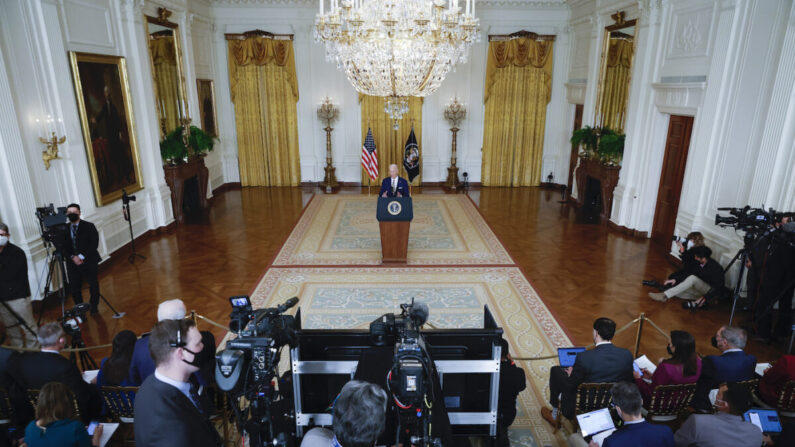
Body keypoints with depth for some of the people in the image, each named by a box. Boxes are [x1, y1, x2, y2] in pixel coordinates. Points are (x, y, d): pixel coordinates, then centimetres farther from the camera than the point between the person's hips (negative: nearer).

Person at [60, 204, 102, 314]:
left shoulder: (89, 226, -3)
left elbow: (94, 244, -8)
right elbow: (63, 247, 4)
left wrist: (82, 256, -15)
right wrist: (72, 257, -12)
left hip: (89, 261, -2)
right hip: (72, 262, 2)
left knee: (93, 285, 7)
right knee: (74, 288, 0)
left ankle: (94, 306, 24)